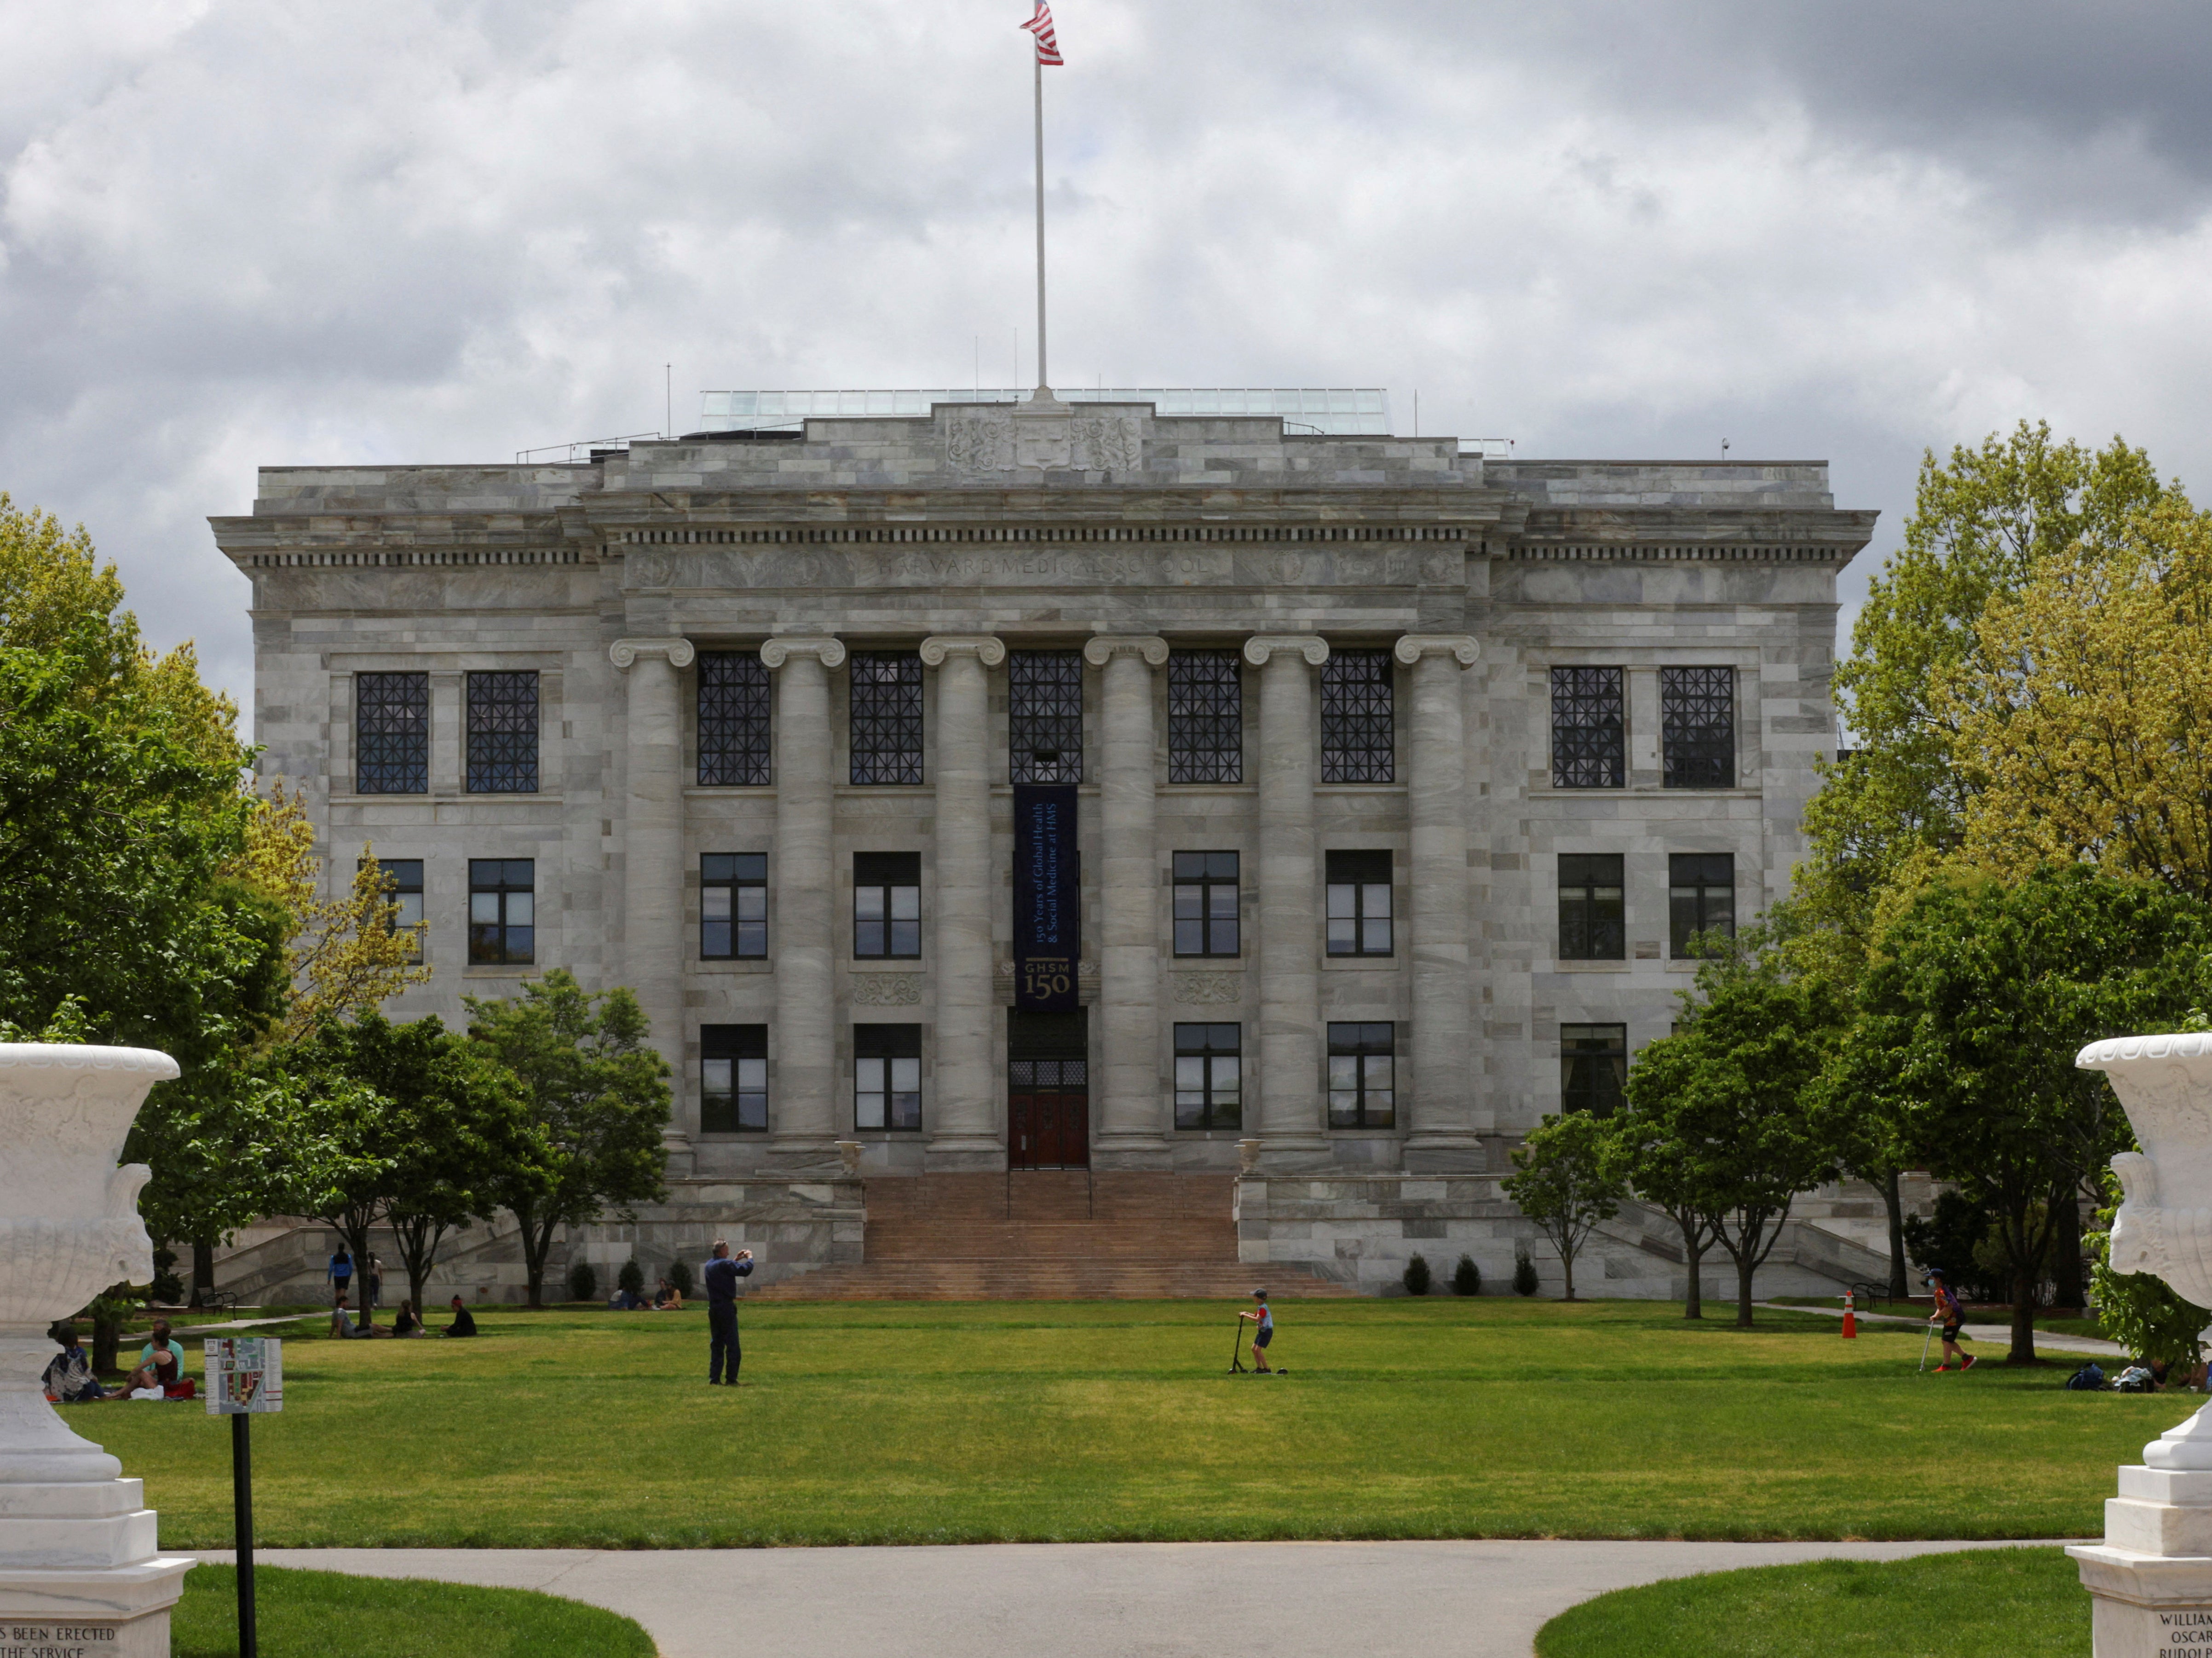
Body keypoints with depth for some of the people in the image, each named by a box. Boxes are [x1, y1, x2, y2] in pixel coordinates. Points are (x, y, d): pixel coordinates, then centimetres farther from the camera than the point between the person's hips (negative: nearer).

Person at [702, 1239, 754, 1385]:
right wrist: (750, 1258, -2)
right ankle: (732, 1379, -3)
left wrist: (737, 1259, 28)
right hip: (726, 1308, -8)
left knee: (716, 1345, 12)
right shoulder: (724, 1264, -15)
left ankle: (714, 1378, 9)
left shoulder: (709, 1266, 11)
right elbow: (746, 1270, -19)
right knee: (732, 1345, -2)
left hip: (713, 1309, 8)